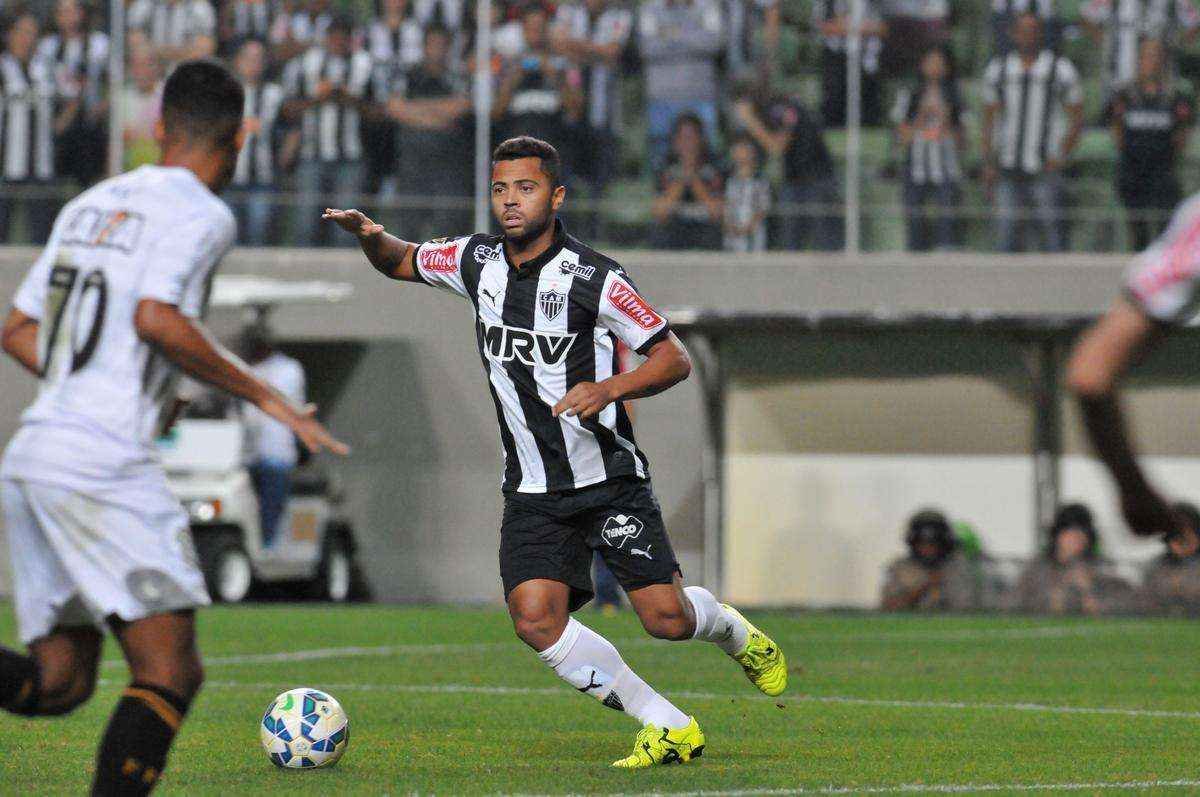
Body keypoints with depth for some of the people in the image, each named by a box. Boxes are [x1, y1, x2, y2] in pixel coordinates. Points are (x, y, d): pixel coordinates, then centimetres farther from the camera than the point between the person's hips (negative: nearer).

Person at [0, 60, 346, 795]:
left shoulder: (90, 204, 20)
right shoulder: (200, 214, -4)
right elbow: (156, 319, -19)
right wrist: (263, 395, -10)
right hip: (105, 461, -8)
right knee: (170, 673, -5)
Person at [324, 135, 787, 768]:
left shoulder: (594, 278, -13)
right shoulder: (475, 261, 2)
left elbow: (674, 358, -9)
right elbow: (399, 263, 20)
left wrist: (608, 389, -26)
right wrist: (369, 236, -3)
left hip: (608, 477, -4)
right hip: (533, 494, 4)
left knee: (666, 617, -10)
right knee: (535, 618, -17)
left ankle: (732, 630, 29)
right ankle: (667, 729, -5)